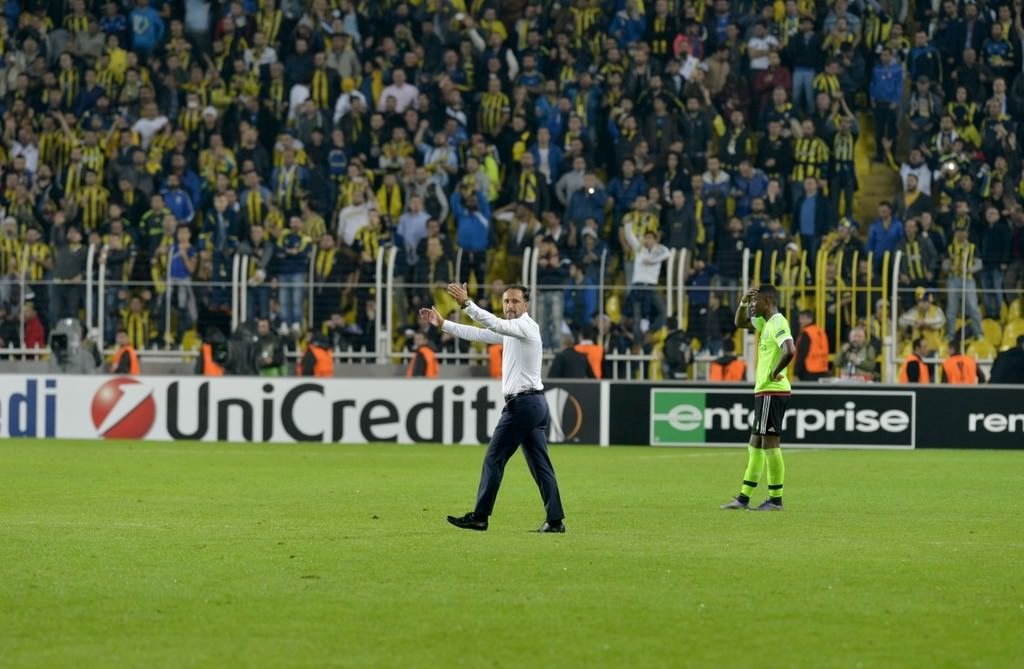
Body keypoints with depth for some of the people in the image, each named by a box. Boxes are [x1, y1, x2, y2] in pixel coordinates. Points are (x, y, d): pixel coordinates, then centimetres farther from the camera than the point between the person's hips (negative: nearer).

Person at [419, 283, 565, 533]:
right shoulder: (510, 330, 18)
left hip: (522, 404, -10)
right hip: (535, 403, 10)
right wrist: (442, 324, 20)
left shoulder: (526, 326, -10)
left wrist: (466, 303, -34)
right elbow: (478, 334, 22)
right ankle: (555, 520, 2)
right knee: (540, 465, 6)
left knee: (493, 459, -4)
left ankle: (479, 517, -1)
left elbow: (494, 324, -27)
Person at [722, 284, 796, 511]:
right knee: (755, 445, 13)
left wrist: (774, 373, -19)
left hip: (772, 392, -10)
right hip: (764, 392, 10)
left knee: (769, 443, -7)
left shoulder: (778, 324, -15)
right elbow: (740, 322, 29)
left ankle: (775, 499, -4)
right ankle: (743, 498, 17)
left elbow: (789, 350, -32)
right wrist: (743, 303, 11)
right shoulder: (766, 323, 15)